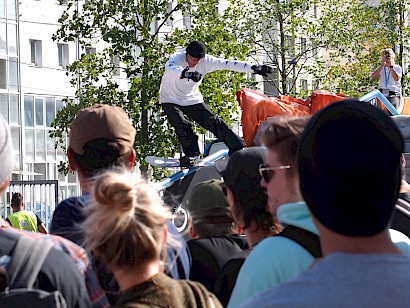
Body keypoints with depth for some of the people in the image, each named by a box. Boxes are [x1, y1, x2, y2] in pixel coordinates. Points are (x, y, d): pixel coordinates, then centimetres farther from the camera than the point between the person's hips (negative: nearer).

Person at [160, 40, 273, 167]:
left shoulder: (206, 61, -14)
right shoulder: (177, 58, -25)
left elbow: (229, 64, -12)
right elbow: (170, 68, -49)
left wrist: (254, 68, -16)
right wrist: (186, 74, -70)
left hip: (192, 100, 3)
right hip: (171, 101, -3)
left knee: (214, 123, -4)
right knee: (182, 125, -25)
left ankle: (239, 148, 1)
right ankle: (192, 154, -5)